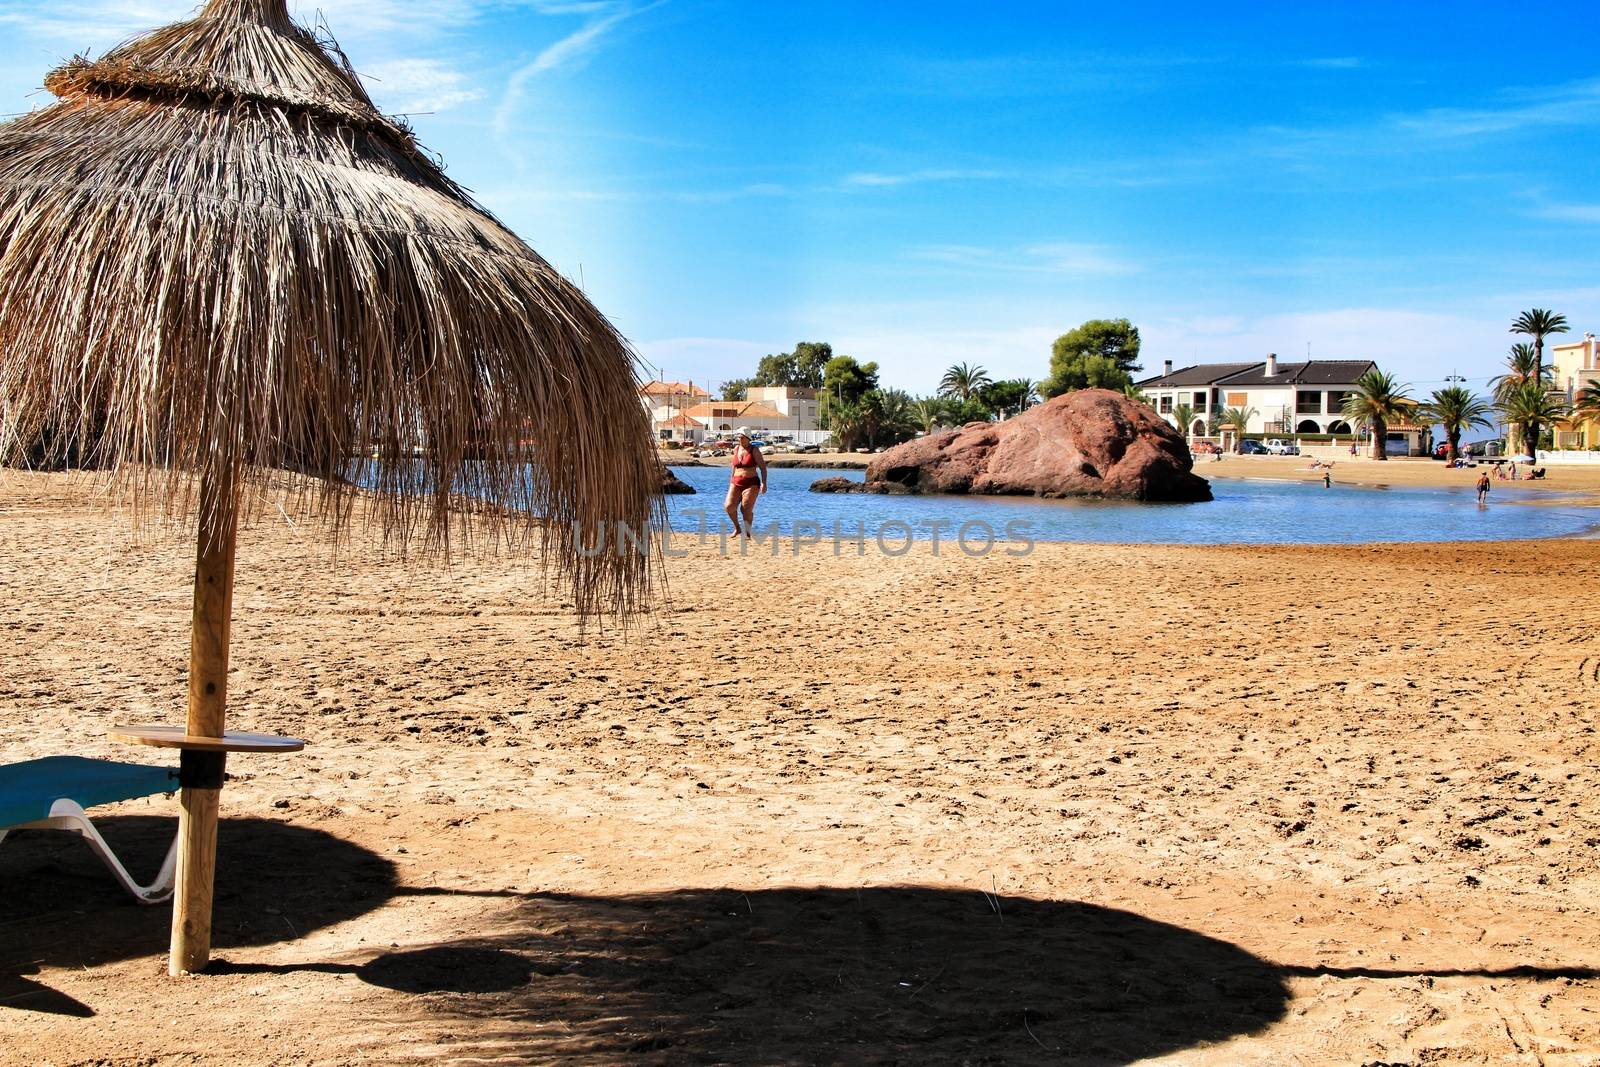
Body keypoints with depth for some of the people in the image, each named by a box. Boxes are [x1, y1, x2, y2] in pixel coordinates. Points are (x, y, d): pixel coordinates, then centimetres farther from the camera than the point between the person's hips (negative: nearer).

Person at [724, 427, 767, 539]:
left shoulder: (754, 450, -3)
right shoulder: (736, 449, 11)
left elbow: (763, 467, -5)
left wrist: (764, 483, -15)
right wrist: (731, 482, 21)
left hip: (751, 483, -4)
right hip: (736, 483, 4)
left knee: (746, 508, -12)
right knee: (729, 506, -13)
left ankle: (747, 532, 6)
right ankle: (737, 528, 9)